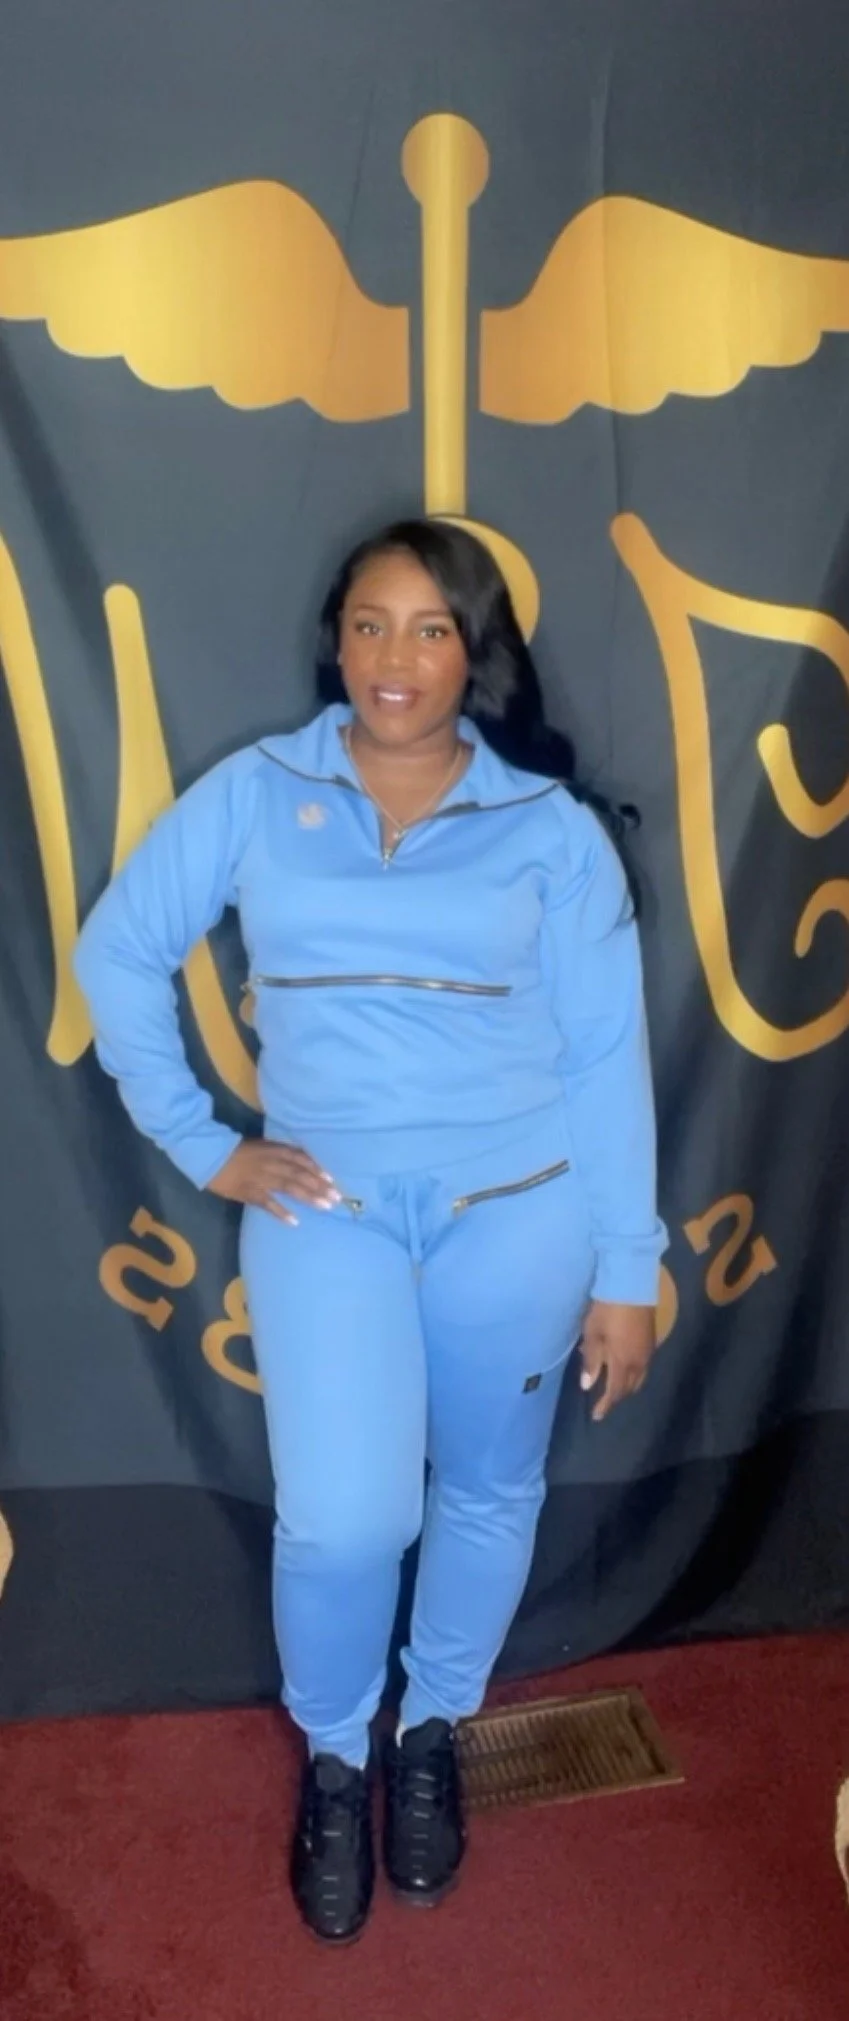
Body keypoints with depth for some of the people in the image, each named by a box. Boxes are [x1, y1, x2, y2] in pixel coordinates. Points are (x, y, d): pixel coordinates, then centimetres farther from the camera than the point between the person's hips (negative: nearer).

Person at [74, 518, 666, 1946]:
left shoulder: (549, 826, -2)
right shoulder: (254, 794, 0)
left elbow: (607, 1053, -1)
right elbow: (117, 953, 6)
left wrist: (627, 1269, -2)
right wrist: (199, 1142, 0)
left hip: (518, 1207, 1)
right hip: (325, 1202, 0)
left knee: (488, 1491, 15)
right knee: (345, 1518, -11)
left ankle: (433, 1732, 44)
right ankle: (334, 1752, 23)